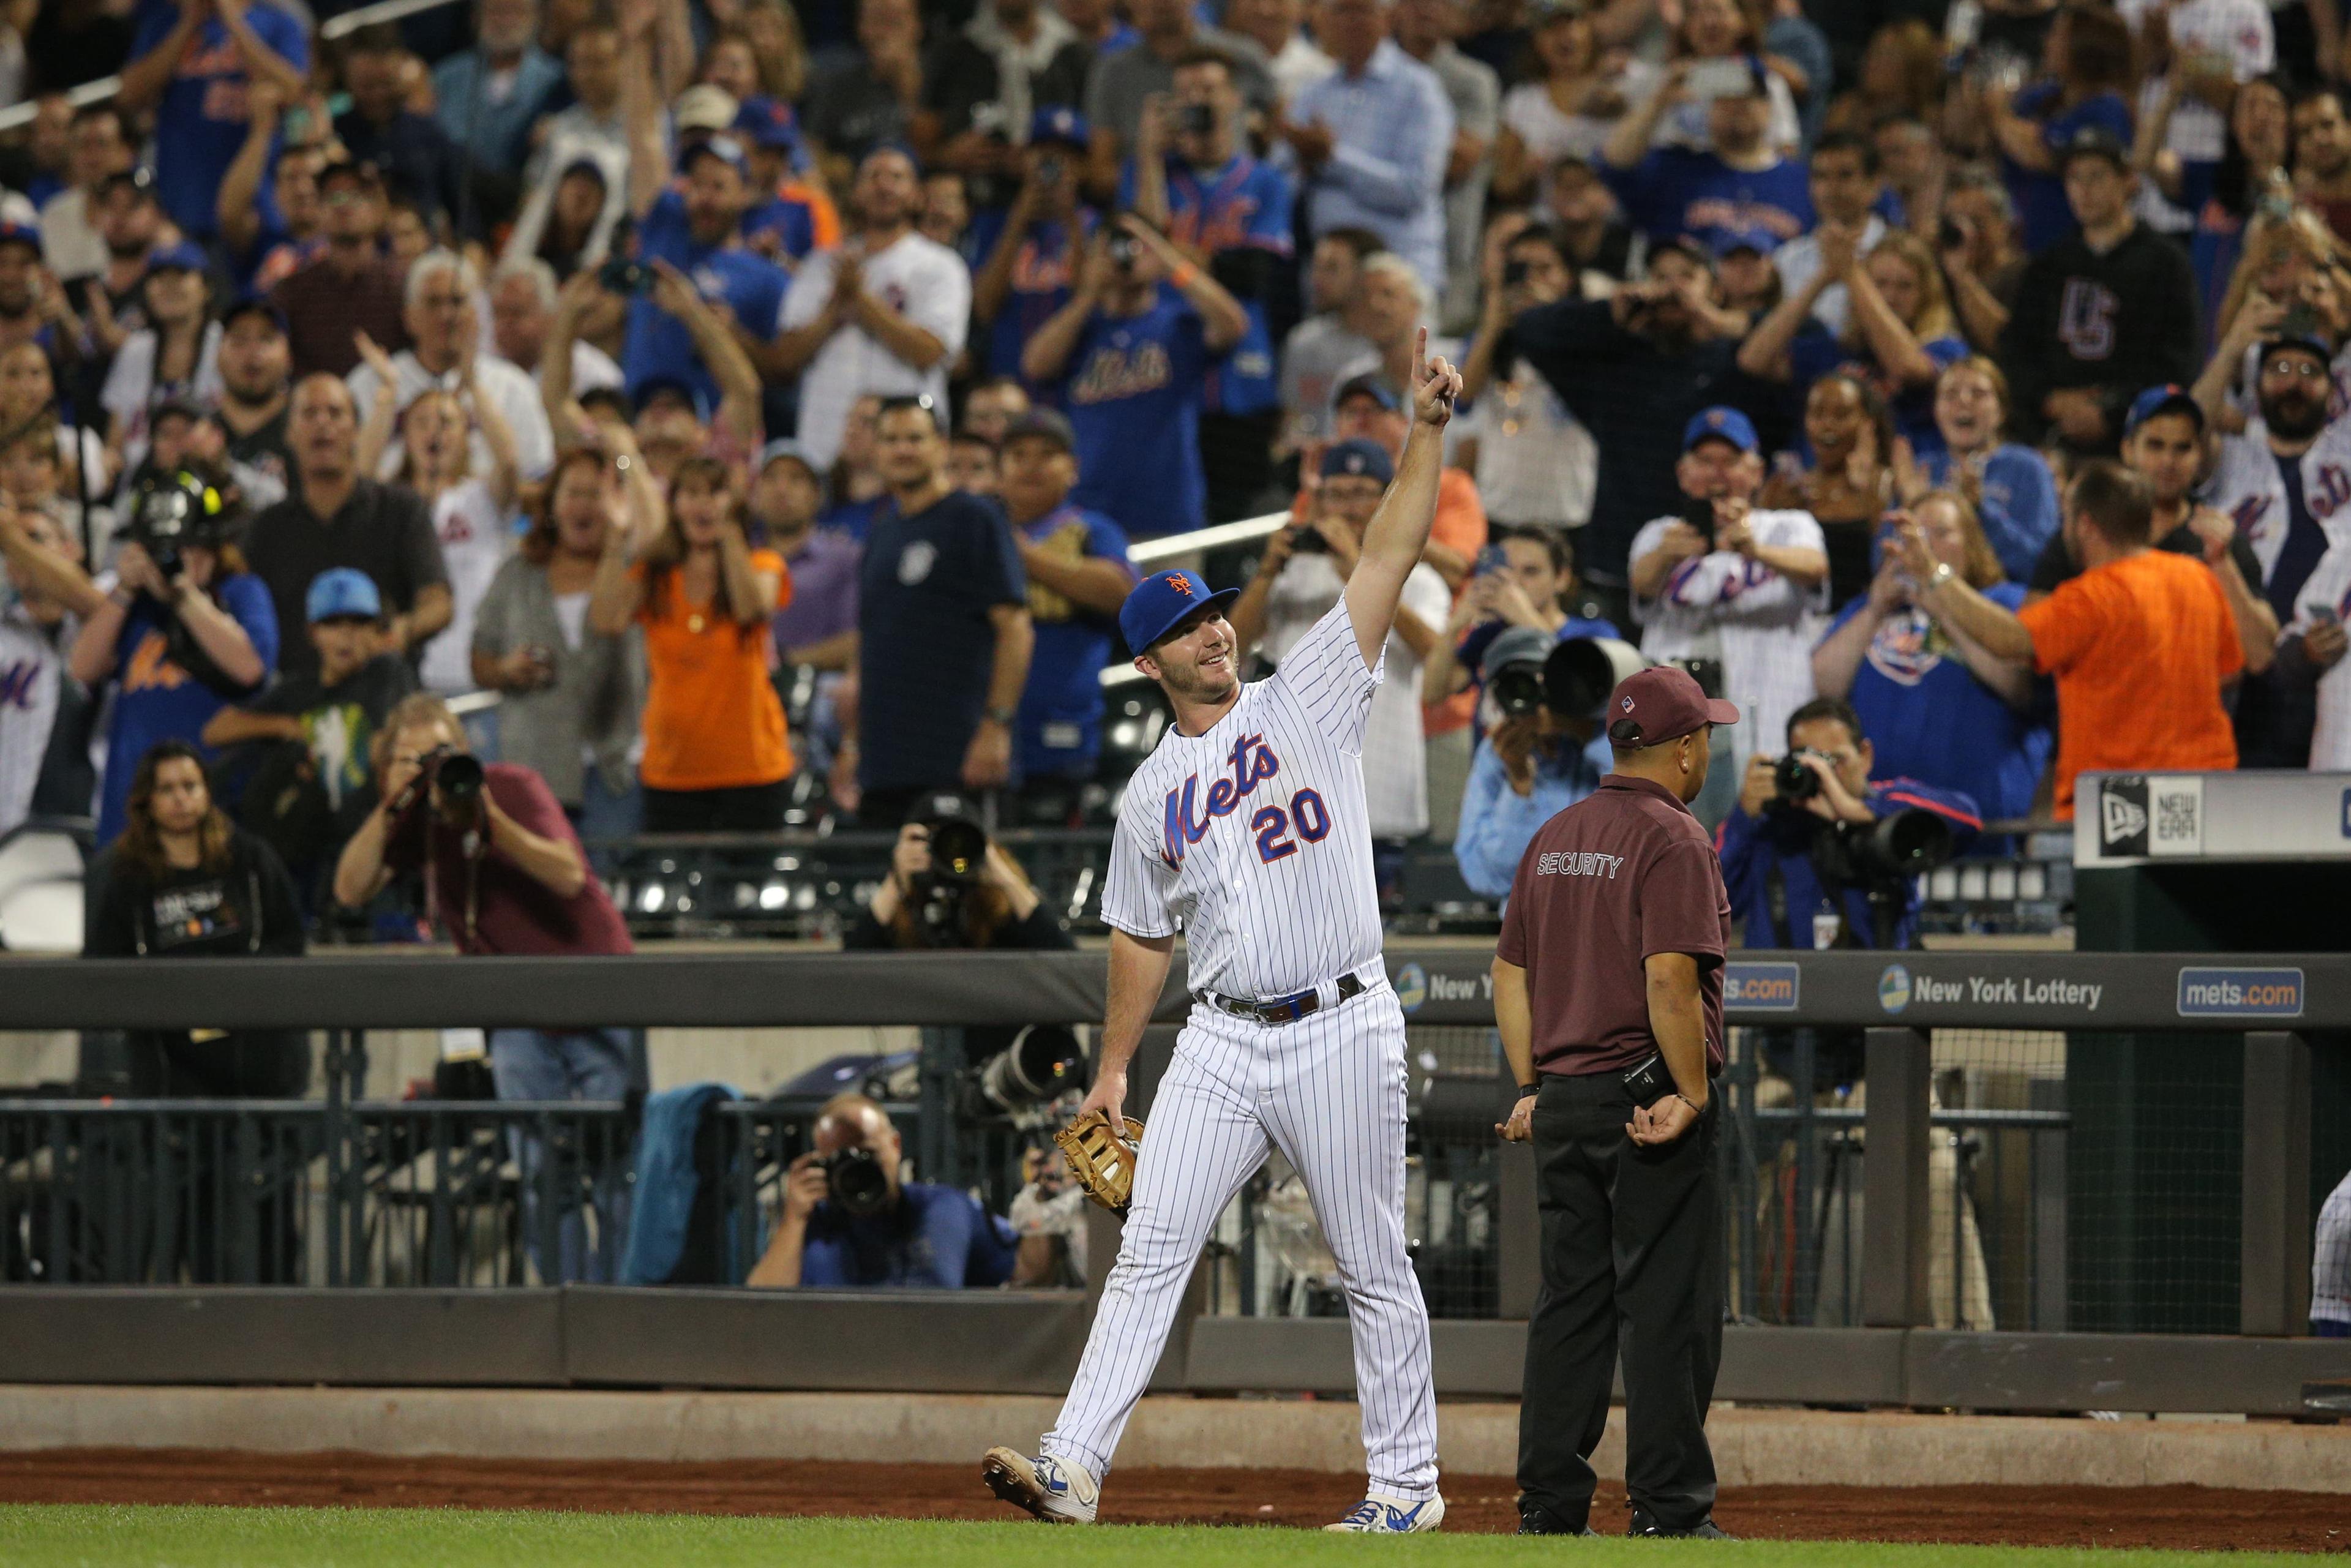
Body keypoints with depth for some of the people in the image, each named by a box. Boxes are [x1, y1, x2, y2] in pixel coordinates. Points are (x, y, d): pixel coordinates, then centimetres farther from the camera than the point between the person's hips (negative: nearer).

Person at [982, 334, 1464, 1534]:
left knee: (1374, 1268, 3)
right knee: (1150, 1252, -6)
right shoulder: (1151, 796, 12)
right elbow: (1142, 938, 20)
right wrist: (1113, 1068, 19)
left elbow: (1386, 560, -5)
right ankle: (1074, 1467, -13)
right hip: (1222, 1042, 3)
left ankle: (1407, 1482, 11)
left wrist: (1427, 433, -14)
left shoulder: (1308, 701, 2)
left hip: (1342, 1031, -3)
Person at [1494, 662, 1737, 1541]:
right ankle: (1670, 1506, -6)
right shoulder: (1673, 841, -11)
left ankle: (1550, 1502, 9)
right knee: (1669, 1305, -4)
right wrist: (1693, 1096, -16)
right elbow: (1669, 979, -21)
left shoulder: (1555, 839, 14)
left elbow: (1509, 972, 15)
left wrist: (1532, 1089, 15)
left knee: (1570, 1303, 10)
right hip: (1649, 1103, -8)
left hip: (1562, 1105, 8)